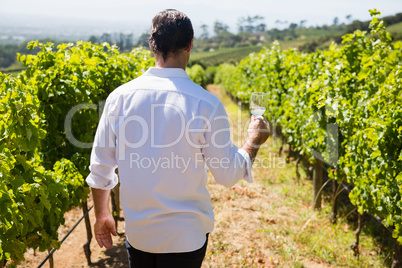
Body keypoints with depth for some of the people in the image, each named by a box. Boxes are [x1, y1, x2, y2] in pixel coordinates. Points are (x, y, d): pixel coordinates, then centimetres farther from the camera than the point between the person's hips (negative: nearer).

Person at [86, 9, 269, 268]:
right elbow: (228, 175, -8)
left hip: (137, 233, 3)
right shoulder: (206, 104, -18)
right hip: (185, 236, -2)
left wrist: (101, 213, 16)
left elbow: (100, 168, 0)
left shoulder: (120, 97, -9)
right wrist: (254, 142, 9)